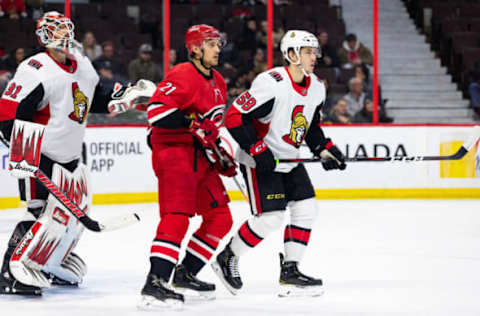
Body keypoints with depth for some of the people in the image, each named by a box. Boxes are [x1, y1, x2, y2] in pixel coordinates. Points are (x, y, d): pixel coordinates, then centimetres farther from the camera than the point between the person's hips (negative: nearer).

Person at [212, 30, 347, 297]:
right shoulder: (271, 84, -24)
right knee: (270, 218, -13)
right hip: (259, 162, -8)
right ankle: (227, 258, 7)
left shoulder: (316, 88, 3)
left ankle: (290, 269, 12)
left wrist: (325, 149, 5)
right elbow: (235, 117, -24)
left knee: (307, 209, 0)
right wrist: (258, 150, -27)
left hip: (289, 160, 8)